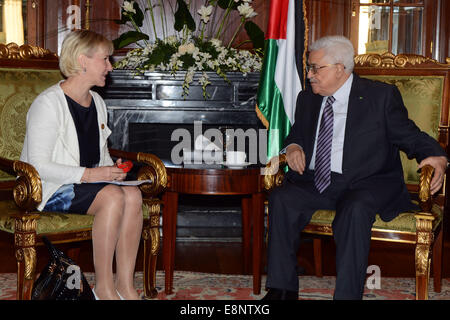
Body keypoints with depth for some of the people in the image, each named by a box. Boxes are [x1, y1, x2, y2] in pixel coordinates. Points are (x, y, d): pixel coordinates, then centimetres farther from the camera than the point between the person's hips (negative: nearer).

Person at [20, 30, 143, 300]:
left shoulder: (97, 102, 13)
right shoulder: (48, 103, -13)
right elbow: (38, 166, -18)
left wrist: (112, 168, 0)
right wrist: (88, 174, -23)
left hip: (89, 182, 7)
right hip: (50, 190, -7)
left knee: (133, 195, -23)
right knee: (113, 196, -31)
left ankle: (125, 285, -18)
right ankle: (103, 287, -21)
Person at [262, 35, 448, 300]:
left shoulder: (381, 95, 1)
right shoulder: (307, 99, 16)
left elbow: (411, 137, 2)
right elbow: (298, 134, 28)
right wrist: (293, 146, 3)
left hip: (365, 184, -4)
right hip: (315, 182, 4)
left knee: (355, 210, -36)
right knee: (281, 199, -23)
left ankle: (347, 294, -29)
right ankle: (283, 288, -17)